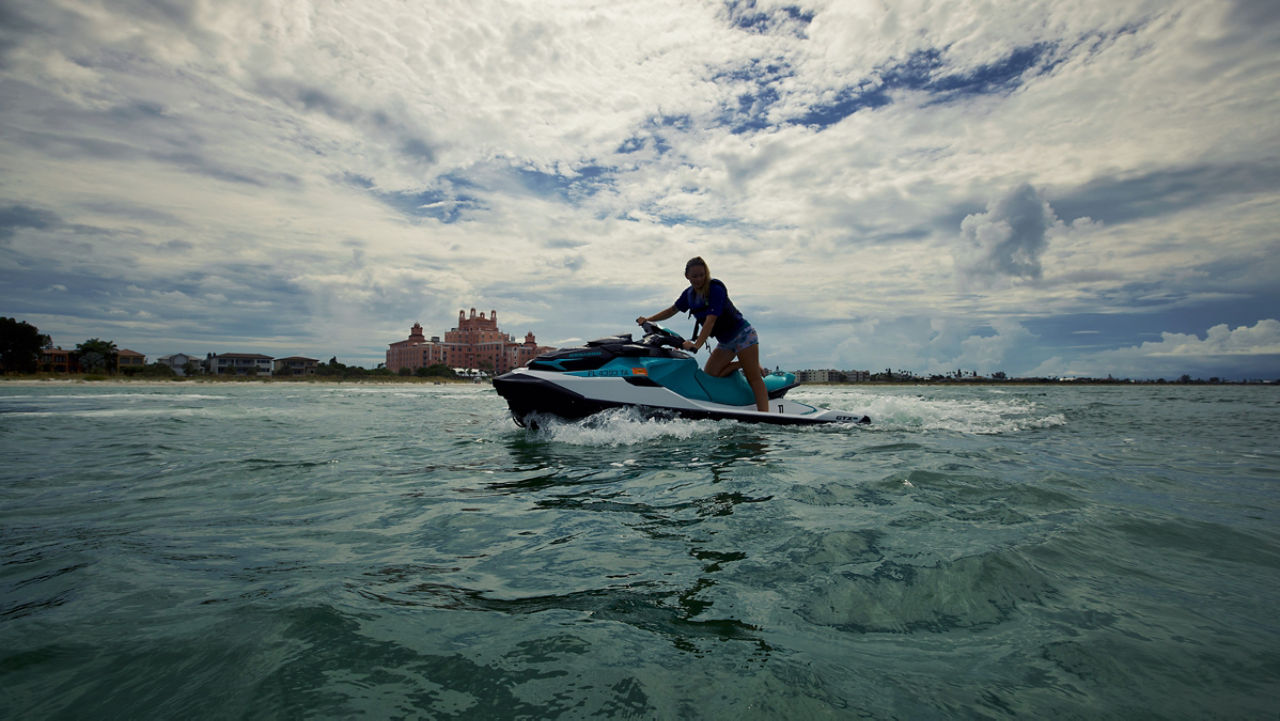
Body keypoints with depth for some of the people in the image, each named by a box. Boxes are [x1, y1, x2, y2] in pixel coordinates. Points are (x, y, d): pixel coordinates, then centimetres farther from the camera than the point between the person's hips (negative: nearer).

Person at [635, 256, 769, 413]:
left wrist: (696, 345, -35)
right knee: (709, 375, -3)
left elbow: (711, 320, -29)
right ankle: (744, 363, 8)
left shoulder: (715, 289, -20)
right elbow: (672, 310, 14)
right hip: (724, 342, 8)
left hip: (742, 334, -8)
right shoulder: (689, 293, 2)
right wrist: (648, 319, 4)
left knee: (753, 377, -14)